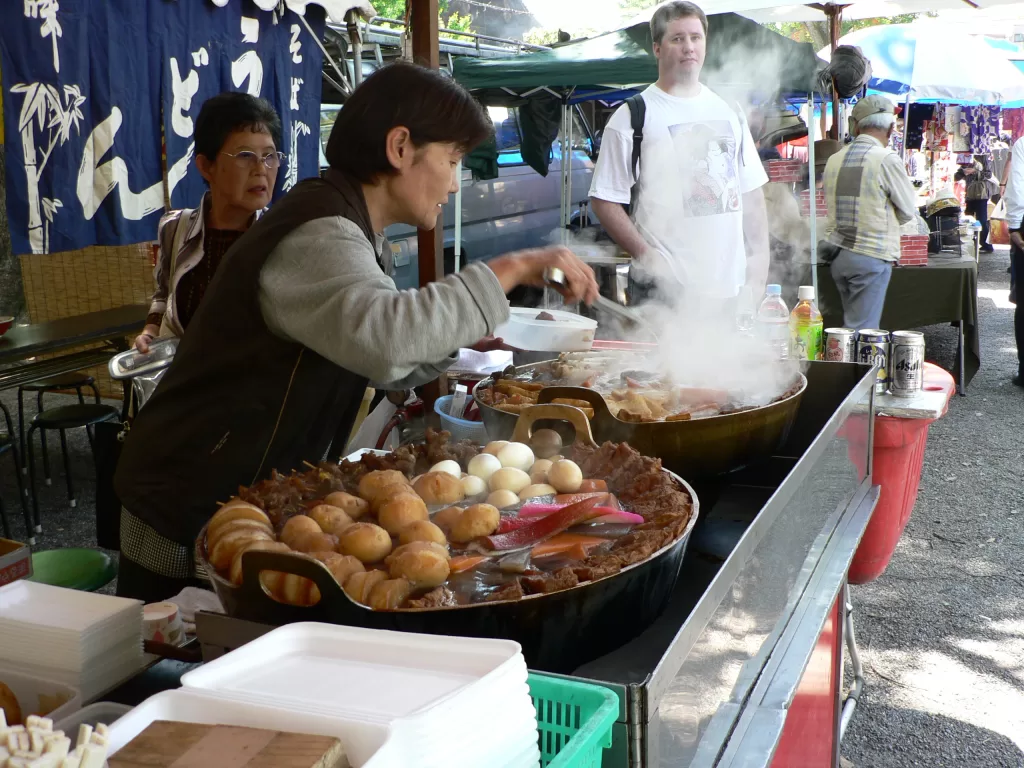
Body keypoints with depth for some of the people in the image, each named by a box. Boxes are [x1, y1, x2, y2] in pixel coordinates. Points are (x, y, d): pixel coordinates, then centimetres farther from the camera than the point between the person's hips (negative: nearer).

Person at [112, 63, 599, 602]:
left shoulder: (337, 224, 10)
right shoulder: (318, 235, -24)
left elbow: (370, 363, 14)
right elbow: (380, 335, -45)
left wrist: (460, 334, 2)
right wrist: (507, 272, -35)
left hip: (248, 501, 9)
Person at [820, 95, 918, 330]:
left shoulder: (835, 160, 6)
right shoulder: (887, 159, -11)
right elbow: (909, 210, -2)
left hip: (839, 256, 6)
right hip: (871, 256, -6)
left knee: (852, 325, 15)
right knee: (863, 330, -3)